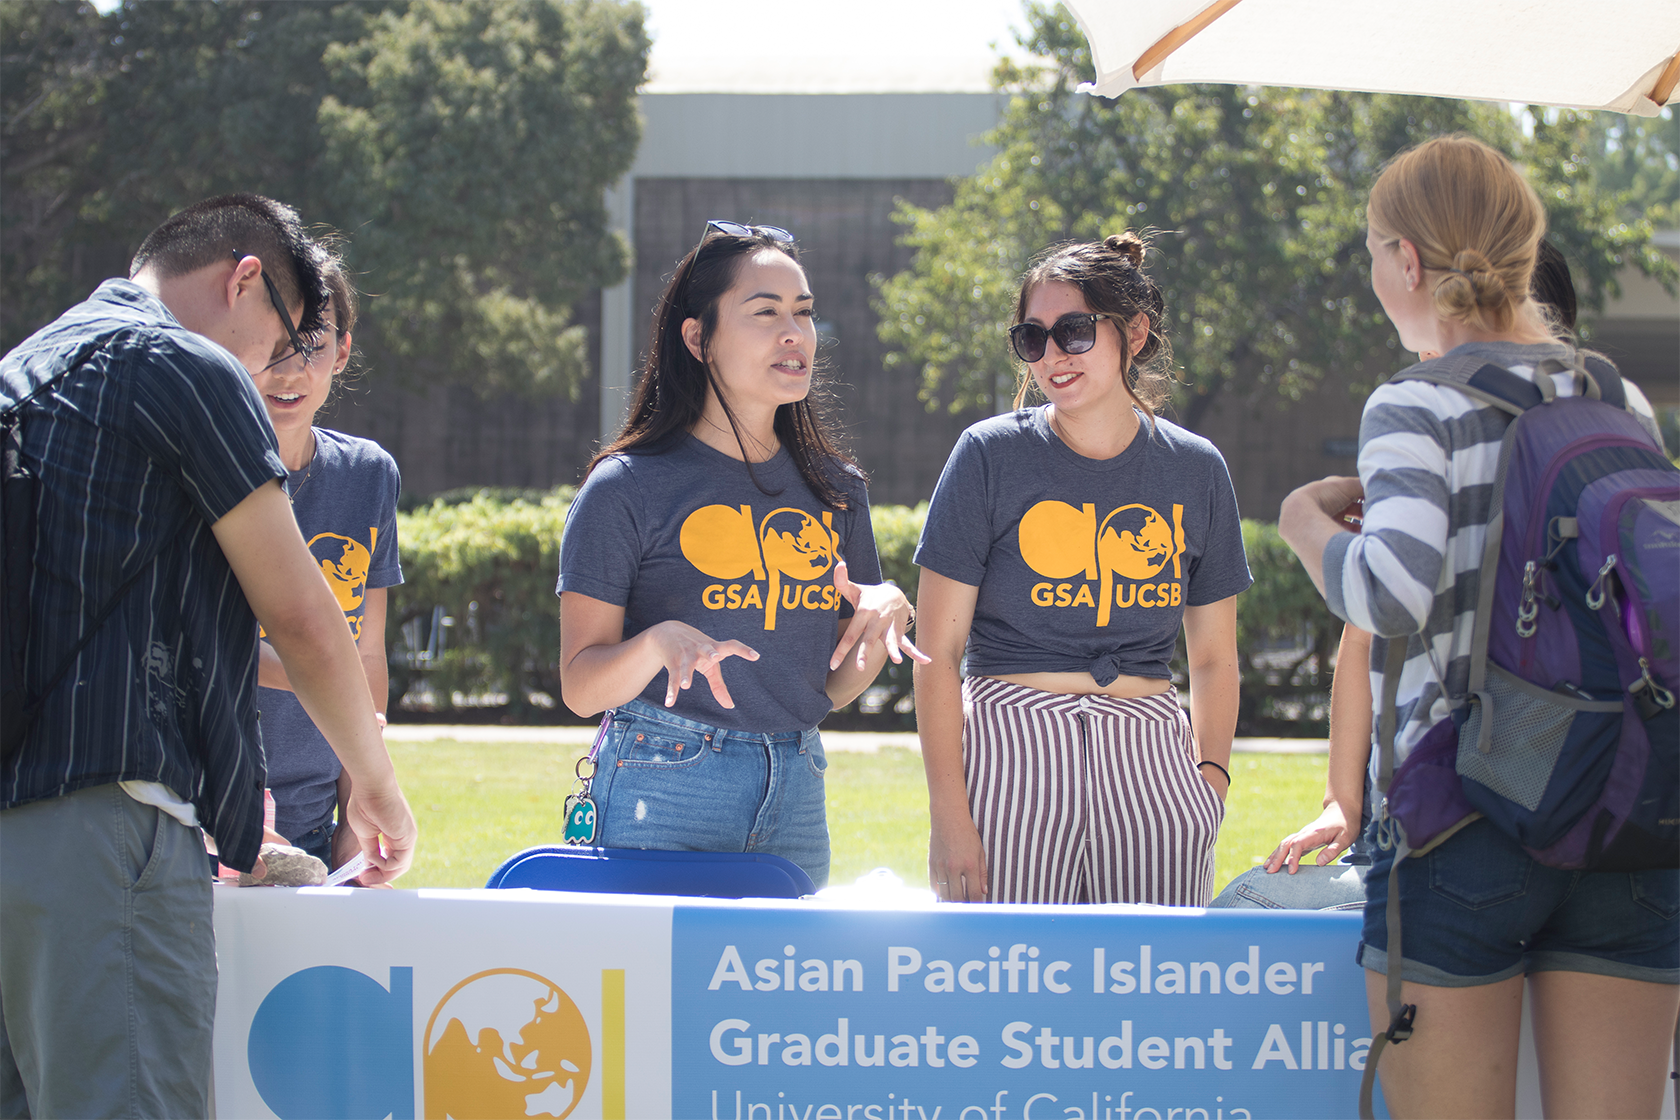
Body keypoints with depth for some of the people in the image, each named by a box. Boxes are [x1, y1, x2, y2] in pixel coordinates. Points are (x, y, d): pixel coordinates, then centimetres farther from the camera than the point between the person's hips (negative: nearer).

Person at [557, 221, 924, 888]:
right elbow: (580, 689, -7)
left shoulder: (836, 490, 10)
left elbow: (835, 686, 13)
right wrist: (658, 644, -25)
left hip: (796, 798, 4)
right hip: (661, 797, -4)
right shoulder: (627, 488, -5)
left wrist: (885, 617, -6)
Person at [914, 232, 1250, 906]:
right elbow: (937, 652, -3)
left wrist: (1211, 770, -3)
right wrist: (947, 813, -10)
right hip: (1010, 750, -2)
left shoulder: (1196, 470, 7)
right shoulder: (991, 456, -2)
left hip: (1149, 761, 3)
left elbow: (1213, 657, 13)